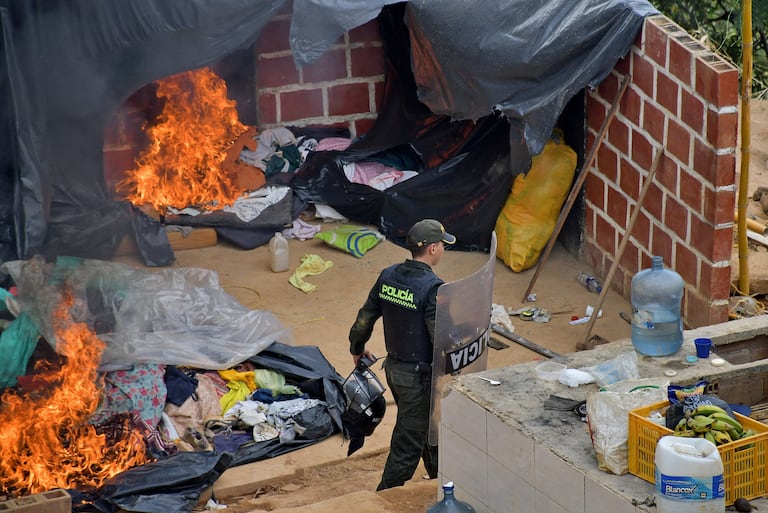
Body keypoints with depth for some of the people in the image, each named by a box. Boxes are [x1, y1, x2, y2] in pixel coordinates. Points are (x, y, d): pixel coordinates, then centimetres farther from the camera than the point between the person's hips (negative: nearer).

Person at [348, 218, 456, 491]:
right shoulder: (432, 287, -24)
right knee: (408, 444, 4)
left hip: (393, 367, 8)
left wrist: (357, 348, 25)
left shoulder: (388, 276, -2)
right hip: (419, 376, -8)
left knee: (429, 427, 27)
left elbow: (365, 317, 7)